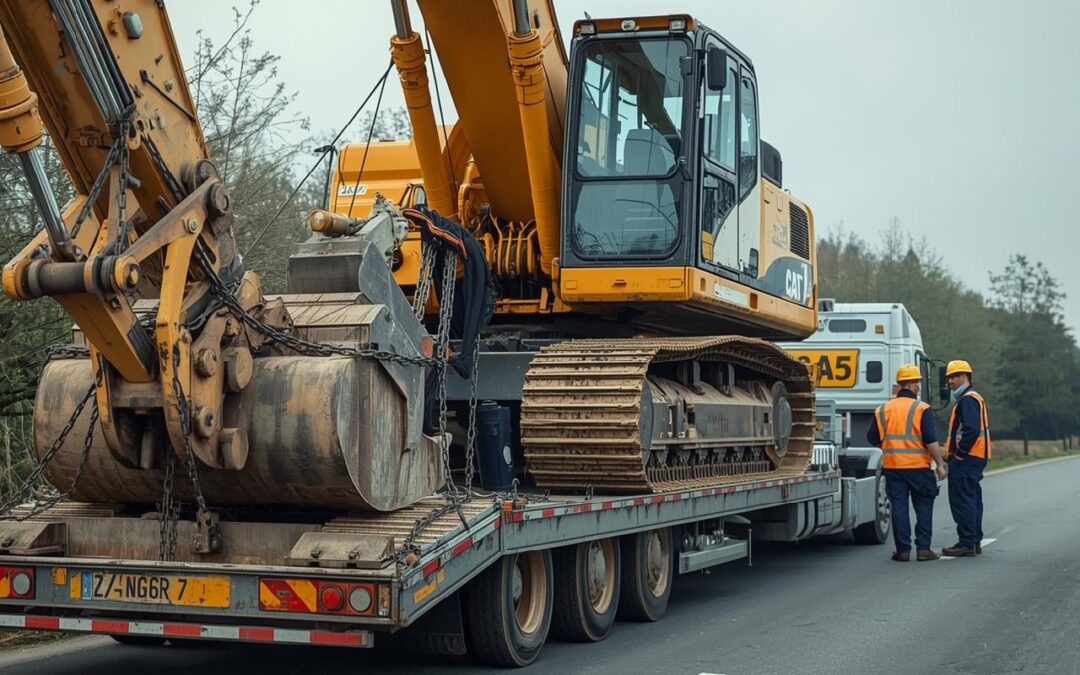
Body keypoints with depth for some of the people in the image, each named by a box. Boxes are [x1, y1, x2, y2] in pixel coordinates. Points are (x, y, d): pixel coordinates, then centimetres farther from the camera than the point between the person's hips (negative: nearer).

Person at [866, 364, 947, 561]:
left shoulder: (882, 410, 5)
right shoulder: (922, 408, -7)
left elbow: (873, 438, 8)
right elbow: (931, 440, -12)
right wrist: (940, 464, -5)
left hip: (892, 467, 3)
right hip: (918, 466, -3)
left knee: (899, 507, 6)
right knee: (923, 507, 8)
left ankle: (903, 549, 5)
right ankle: (923, 548, 5)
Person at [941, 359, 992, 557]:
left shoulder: (968, 400, -13)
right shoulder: (973, 398, 21)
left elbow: (971, 430, -25)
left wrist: (958, 455, -20)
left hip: (966, 459, -11)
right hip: (976, 458, 11)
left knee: (962, 500, -9)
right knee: (972, 500, 14)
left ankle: (967, 543, -9)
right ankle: (974, 541, 20)